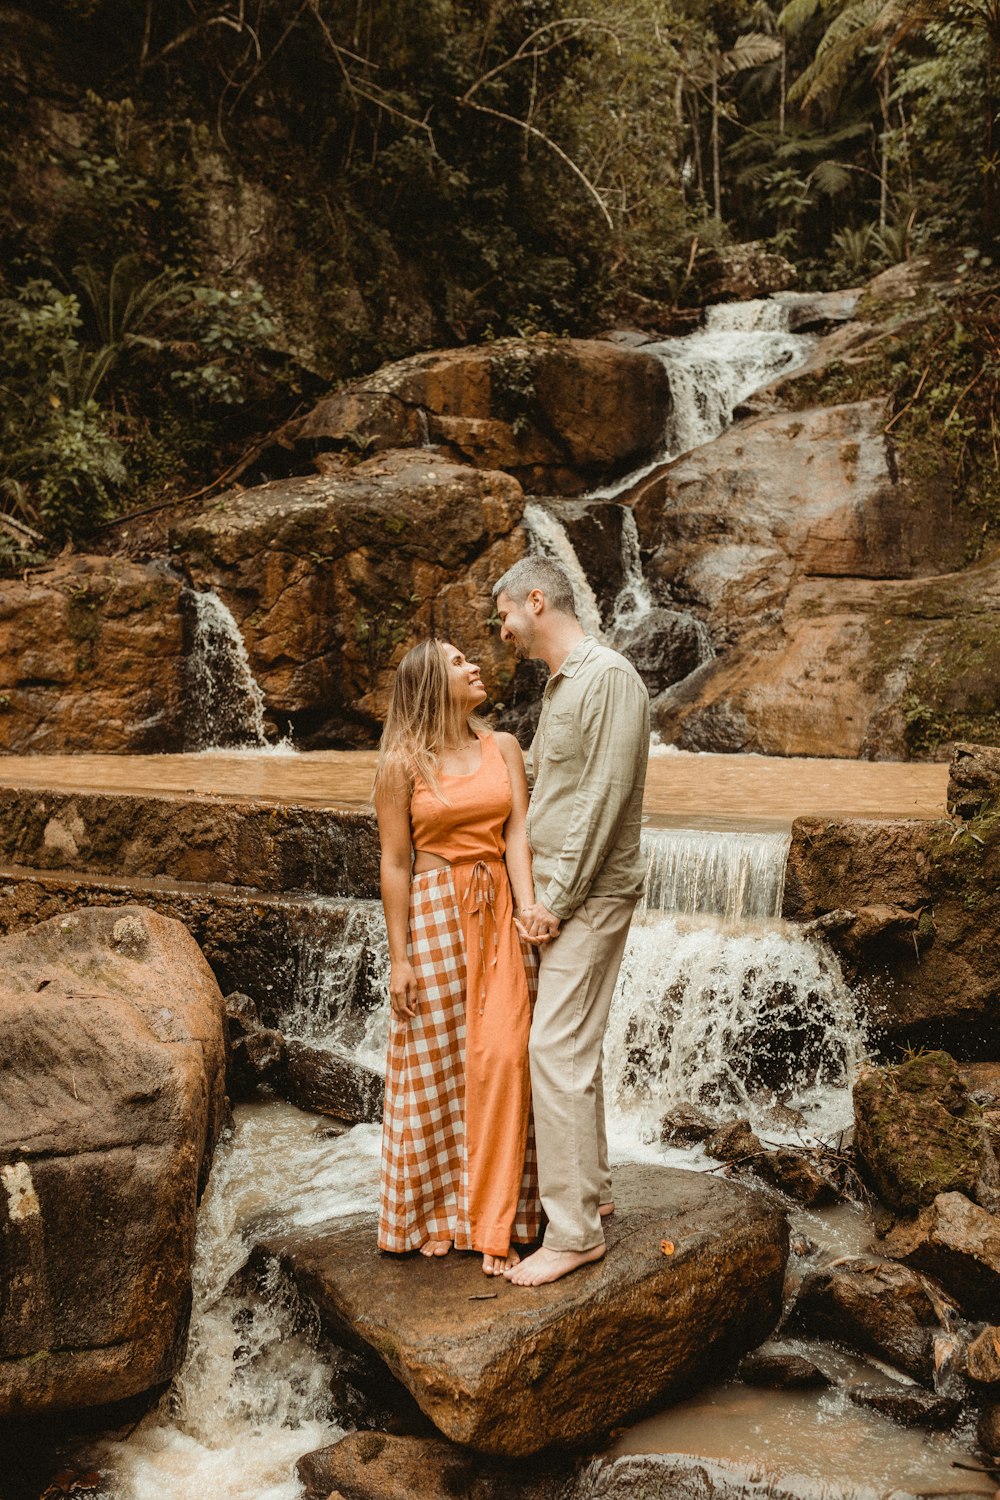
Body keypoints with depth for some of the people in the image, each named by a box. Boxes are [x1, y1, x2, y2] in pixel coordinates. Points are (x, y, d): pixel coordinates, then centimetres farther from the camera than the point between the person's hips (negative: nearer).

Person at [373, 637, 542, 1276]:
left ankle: (493, 1223, 12)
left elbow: (517, 837, -3)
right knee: (434, 1067, 7)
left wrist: (529, 915, -17)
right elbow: (396, 863, -5)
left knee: (502, 1060, -1)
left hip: (499, 912, 3)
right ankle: (434, 1212, 26)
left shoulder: (503, 748, 4)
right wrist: (399, 957, -6)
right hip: (433, 916, -3)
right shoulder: (402, 763, -6)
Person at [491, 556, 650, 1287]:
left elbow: (604, 799, -20)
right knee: (573, 1043, 15)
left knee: (558, 1048, -10)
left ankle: (574, 1231, -2)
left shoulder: (609, 677, -15)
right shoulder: (561, 683, 16)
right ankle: (592, 1186, 28)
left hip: (589, 895, -10)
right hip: (555, 889, 10)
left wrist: (559, 899, -19)